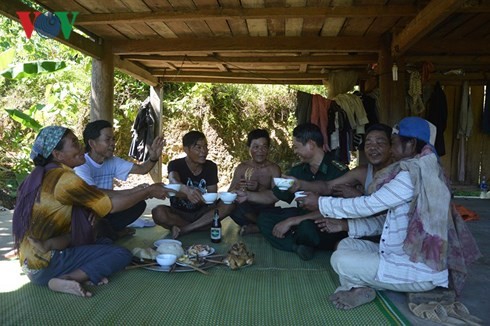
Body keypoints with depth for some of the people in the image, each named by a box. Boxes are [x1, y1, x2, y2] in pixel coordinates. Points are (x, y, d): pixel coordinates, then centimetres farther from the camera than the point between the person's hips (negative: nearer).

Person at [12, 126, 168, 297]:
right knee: (122, 254, -8)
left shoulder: (43, 174, 8)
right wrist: (149, 191, -5)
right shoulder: (64, 178, -20)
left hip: (32, 258, 9)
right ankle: (63, 281, -17)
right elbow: (112, 206, -15)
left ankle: (83, 271, -6)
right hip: (44, 265, -9)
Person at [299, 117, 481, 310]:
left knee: (340, 260, -17)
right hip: (407, 256, 10)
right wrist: (345, 225, 6)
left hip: (418, 271, -10)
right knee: (346, 245, 8)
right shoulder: (419, 172, 10)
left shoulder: (413, 175, -21)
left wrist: (321, 203, -11)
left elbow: (368, 205, -21)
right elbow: (388, 221, 10)